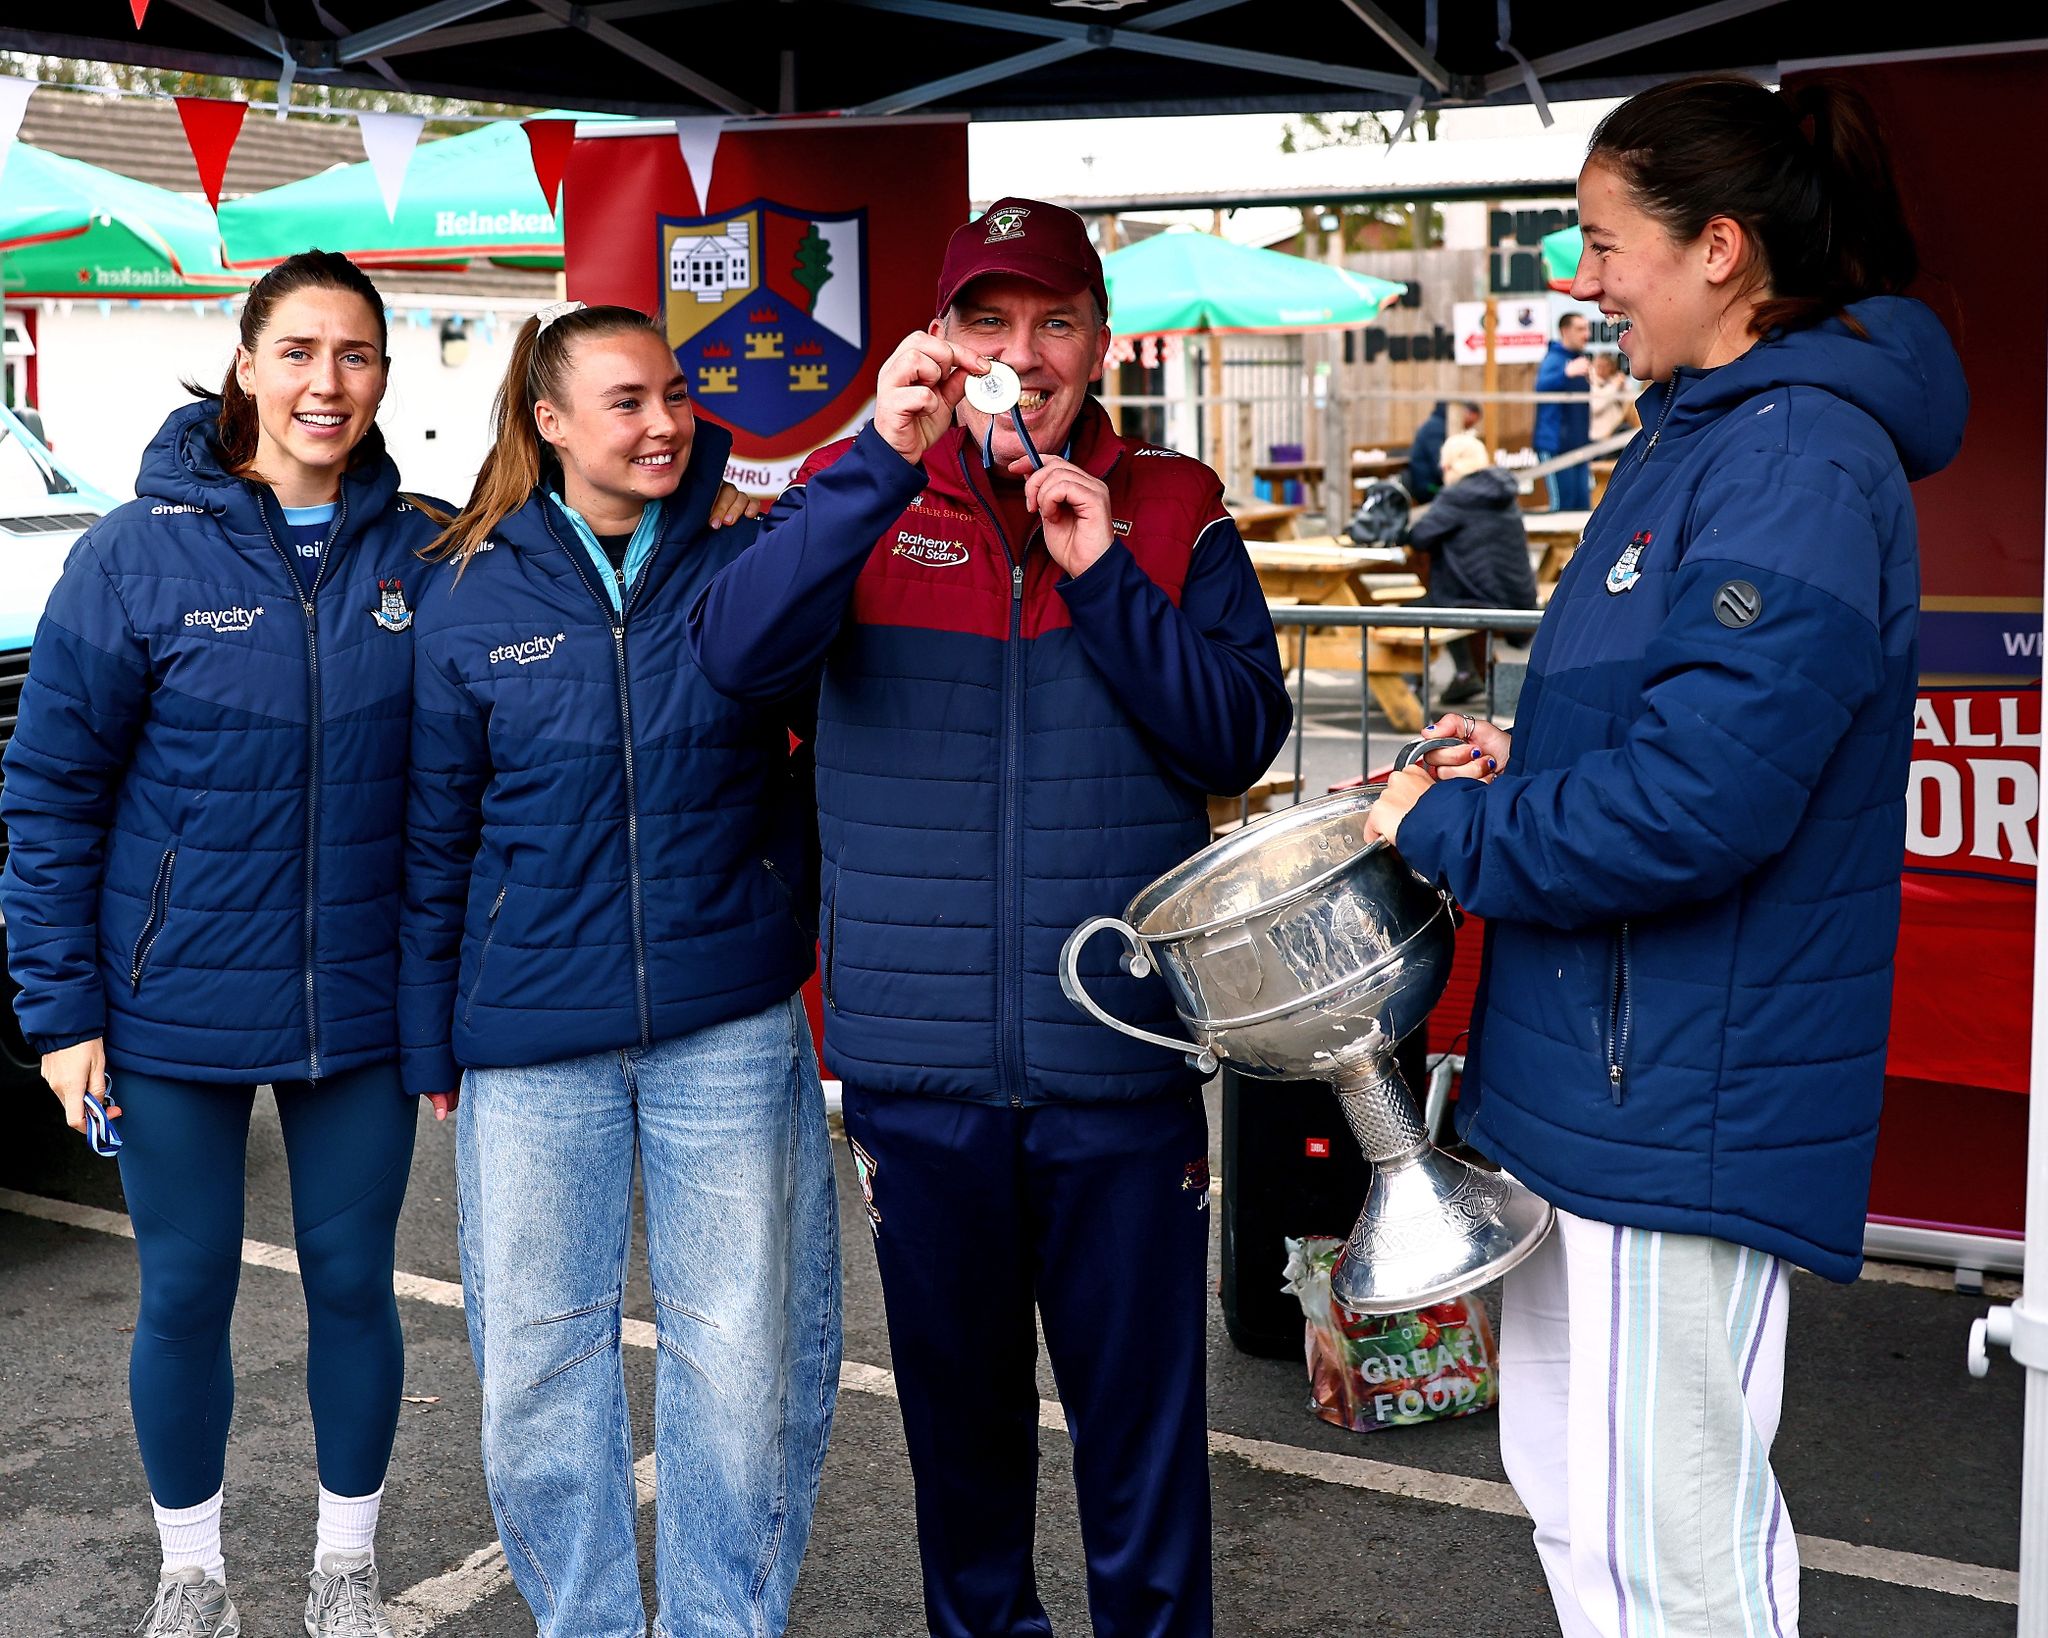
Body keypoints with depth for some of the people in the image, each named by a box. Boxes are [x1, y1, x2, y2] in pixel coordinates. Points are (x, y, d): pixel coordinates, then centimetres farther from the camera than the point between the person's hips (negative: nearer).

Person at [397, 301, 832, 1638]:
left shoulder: (747, 561, 2)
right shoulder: (473, 600, 4)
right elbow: (437, 837, 9)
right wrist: (429, 1042, 10)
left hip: (730, 1026, -1)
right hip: (531, 1042, 1)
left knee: (745, 1358, 4)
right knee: (536, 1364, 8)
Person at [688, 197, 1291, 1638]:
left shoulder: (1175, 513, 3)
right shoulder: (861, 496, 2)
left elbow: (1243, 737, -5)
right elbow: (739, 653, -16)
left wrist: (1102, 575, -15)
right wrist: (887, 462, -26)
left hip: (1120, 1060, 0)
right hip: (917, 1064, 1)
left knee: (1142, 1409, 9)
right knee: (957, 1397, 18)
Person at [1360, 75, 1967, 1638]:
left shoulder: (1797, 467, -19)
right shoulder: (1704, 437, 14)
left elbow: (1698, 800, -28)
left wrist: (1445, 831, -14)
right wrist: (1527, 758, 7)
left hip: (1685, 1094, -11)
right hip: (1598, 1068, 11)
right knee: (1574, 1496, 21)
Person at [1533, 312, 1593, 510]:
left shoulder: (1579, 360, 15)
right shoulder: (1554, 359, -10)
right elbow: (1542, 385, -33)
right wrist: (1567, 373, -51)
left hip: (1578, 446, 8)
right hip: (1555, 446, -8)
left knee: (1582, 503, 7)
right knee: (1563, 503, -9)